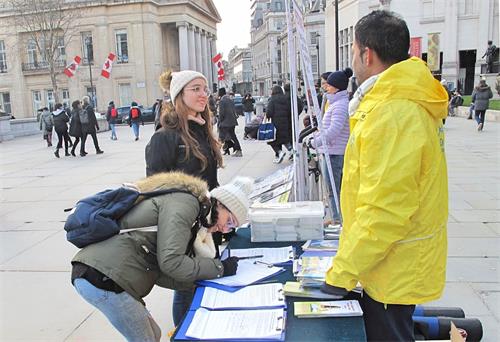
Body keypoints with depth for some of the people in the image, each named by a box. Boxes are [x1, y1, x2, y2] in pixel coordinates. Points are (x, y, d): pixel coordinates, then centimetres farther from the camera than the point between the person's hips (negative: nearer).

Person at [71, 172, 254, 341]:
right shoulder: (185, 202, -9)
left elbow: (157, 272, 12)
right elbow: (170, 262, -18)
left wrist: (199, 284, 5)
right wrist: (219, 268, -8)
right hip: (104, 277, -10)